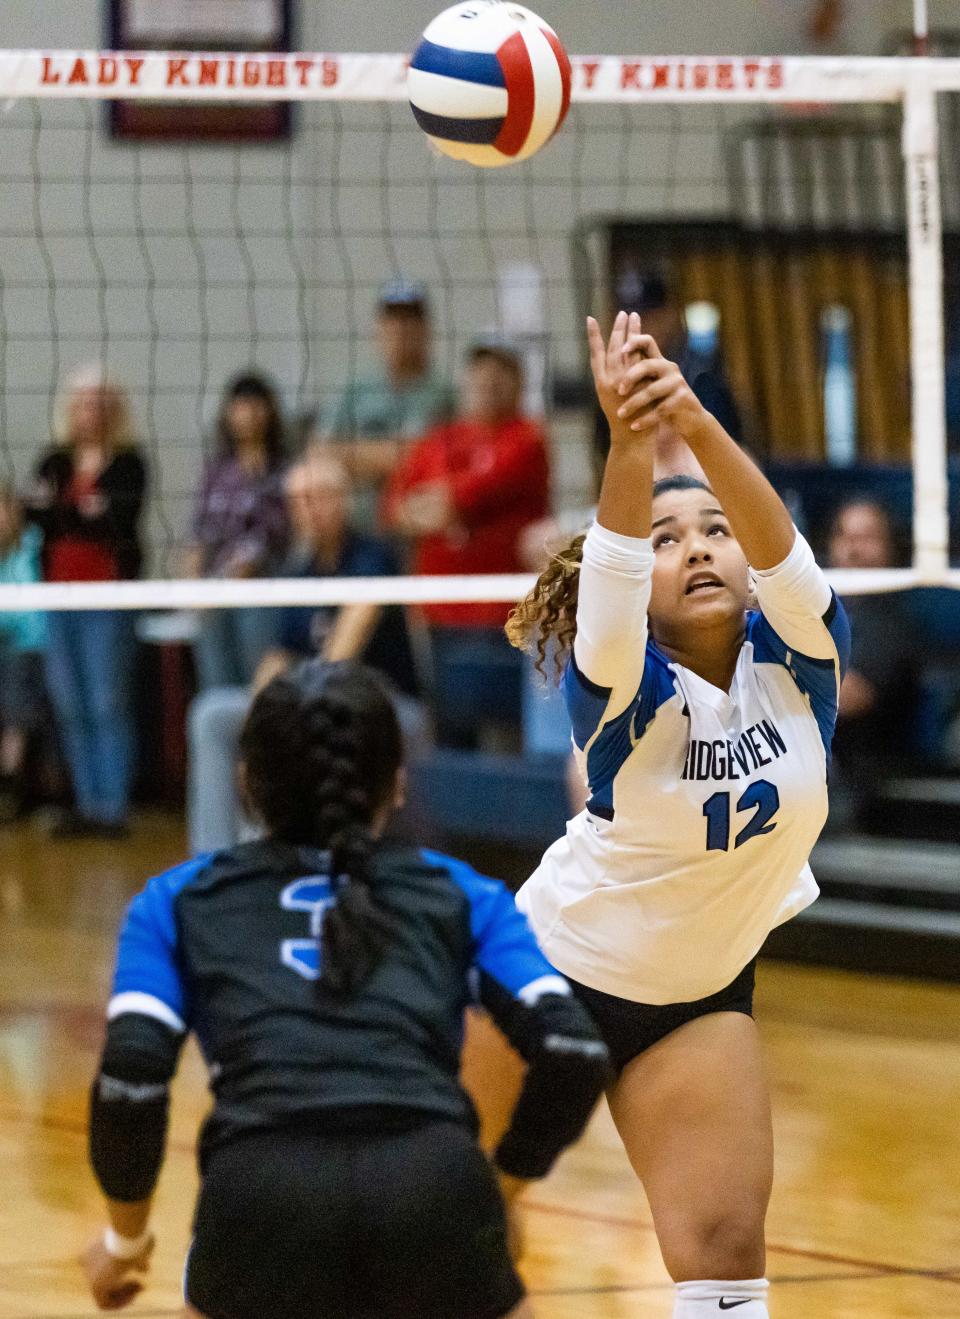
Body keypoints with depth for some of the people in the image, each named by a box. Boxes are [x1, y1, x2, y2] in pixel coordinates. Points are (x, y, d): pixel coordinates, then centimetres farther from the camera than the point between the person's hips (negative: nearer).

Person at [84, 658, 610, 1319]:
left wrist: (125, 1238, 23)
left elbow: (132, 1075, 8)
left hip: (262, 1191, 0)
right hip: (436, 1184, 0)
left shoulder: (180, 900, 25)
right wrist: (501, 1188, 25)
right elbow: (571, 1050, 10)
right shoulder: (460, 893, 26)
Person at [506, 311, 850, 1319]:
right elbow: (609, 584, -44)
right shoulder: (624, 686, -22)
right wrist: (630, 446, -63)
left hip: (700, 992, 2)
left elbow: (778, 546, -34)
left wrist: (698, 424, -53)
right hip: (558, 965, -2)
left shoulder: (794, 659, -14)